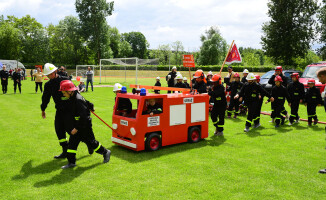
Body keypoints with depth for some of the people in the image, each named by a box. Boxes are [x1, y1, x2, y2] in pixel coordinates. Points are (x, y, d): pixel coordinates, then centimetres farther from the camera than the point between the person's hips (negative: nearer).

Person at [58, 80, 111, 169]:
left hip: (85, 126, -9)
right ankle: (71, 162, 12)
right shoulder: (73, 98, 5)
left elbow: (83, 117, -27)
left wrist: (77, 128, -24)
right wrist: (91, 107, 41)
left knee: (91, 141, 4)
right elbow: (87, 103, 22)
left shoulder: (78, 100, -25)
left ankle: (106, 152, 24)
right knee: (72, 142, 6)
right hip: (77, 125, 9)